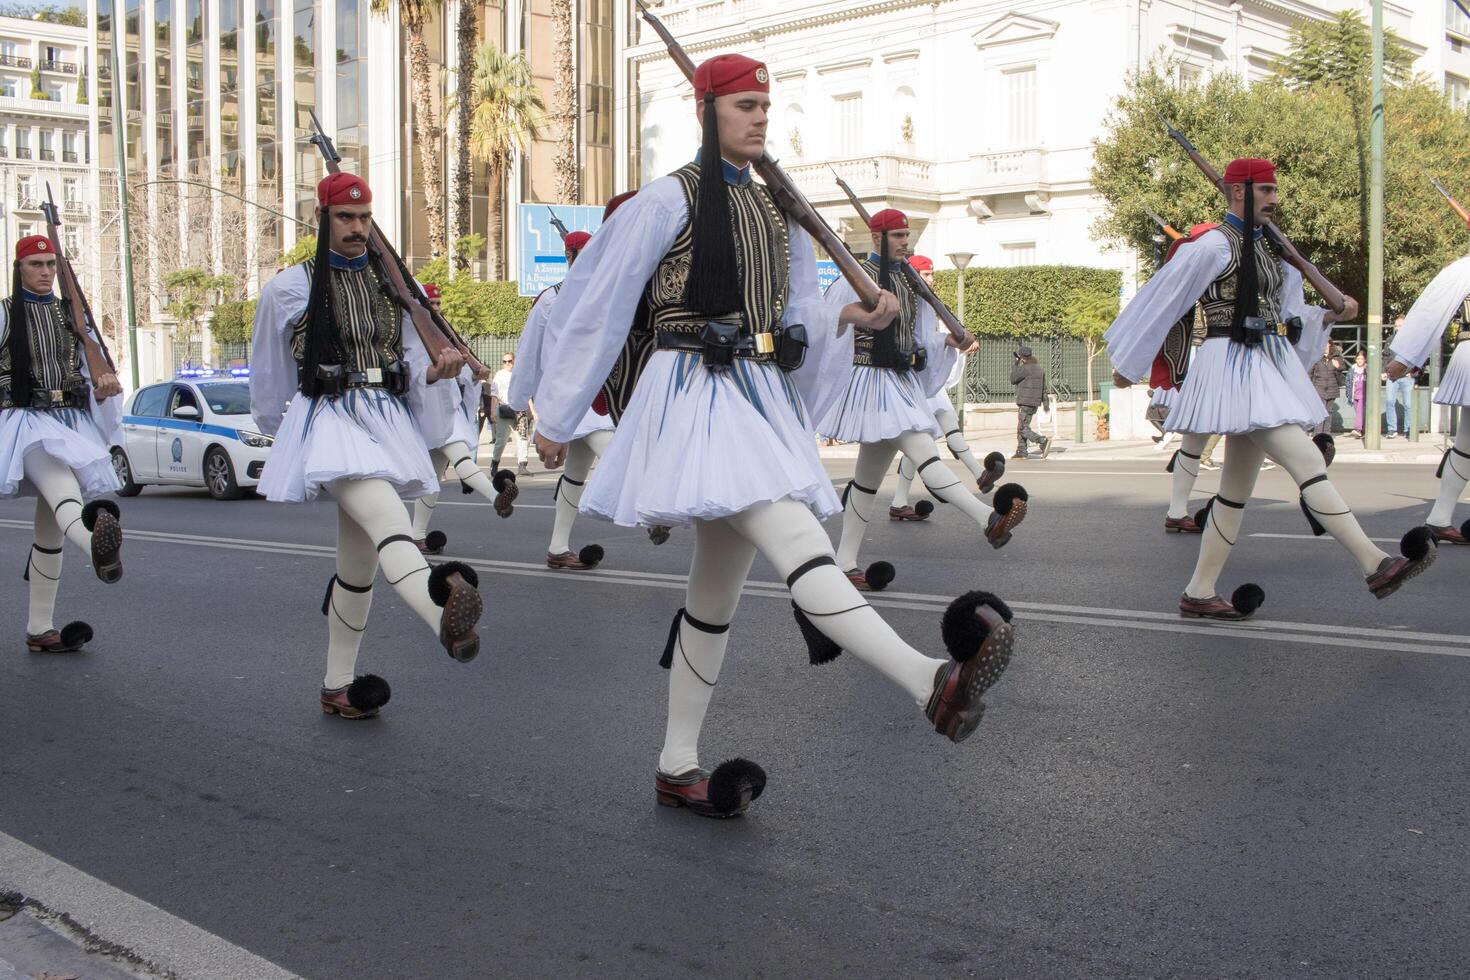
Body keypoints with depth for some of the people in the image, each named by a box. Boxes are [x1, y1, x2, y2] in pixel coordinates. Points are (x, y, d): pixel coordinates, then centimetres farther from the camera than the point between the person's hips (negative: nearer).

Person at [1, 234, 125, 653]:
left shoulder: (74, 314, 16)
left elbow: (94, 372, 14)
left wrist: (104, 388, -8)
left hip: (72, 422, 5)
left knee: (50, 527, 7)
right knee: (61, 487, -37)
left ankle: (39, 629, 13)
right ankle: (98, 545, -70)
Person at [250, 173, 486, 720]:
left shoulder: (392, 282, 13)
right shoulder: (290, 289, 2)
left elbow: (412, 354, 11)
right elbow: (270, 375, 14)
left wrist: (435, 370, -11)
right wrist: (279, 431, 24)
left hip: (387, 422, 5)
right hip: (330, 421, -5)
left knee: (360, 559, 11)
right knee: (388, 519, -33)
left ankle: (338, 686, 23)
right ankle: (446, 620, -60)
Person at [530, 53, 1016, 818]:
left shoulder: (778, 208, 18)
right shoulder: (669, 200, -3)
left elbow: (795, 316, 20)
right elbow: (594, 306, -1)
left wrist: (851, 316, -3)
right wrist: (555, 419, 2)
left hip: (762, 403, 8)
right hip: (695, 400, -8)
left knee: (718, 586, 11)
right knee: (797, 540, -24)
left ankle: (677, 767, 20)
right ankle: (933, 684, -40)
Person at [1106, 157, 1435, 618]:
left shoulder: (1270, 247, 17)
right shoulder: (1215, 244, -9)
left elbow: (1287, 315, 20)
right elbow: (1162, 300, -5)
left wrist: (1330, 315, 1)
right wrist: (1129, 364, 0)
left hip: (1268, 367, 10)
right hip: (1235, 367, -9)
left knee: (1238, 485, 10)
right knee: (1308, 462, -16)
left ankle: (1199, 593, 16)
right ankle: (1376, 565, -18)